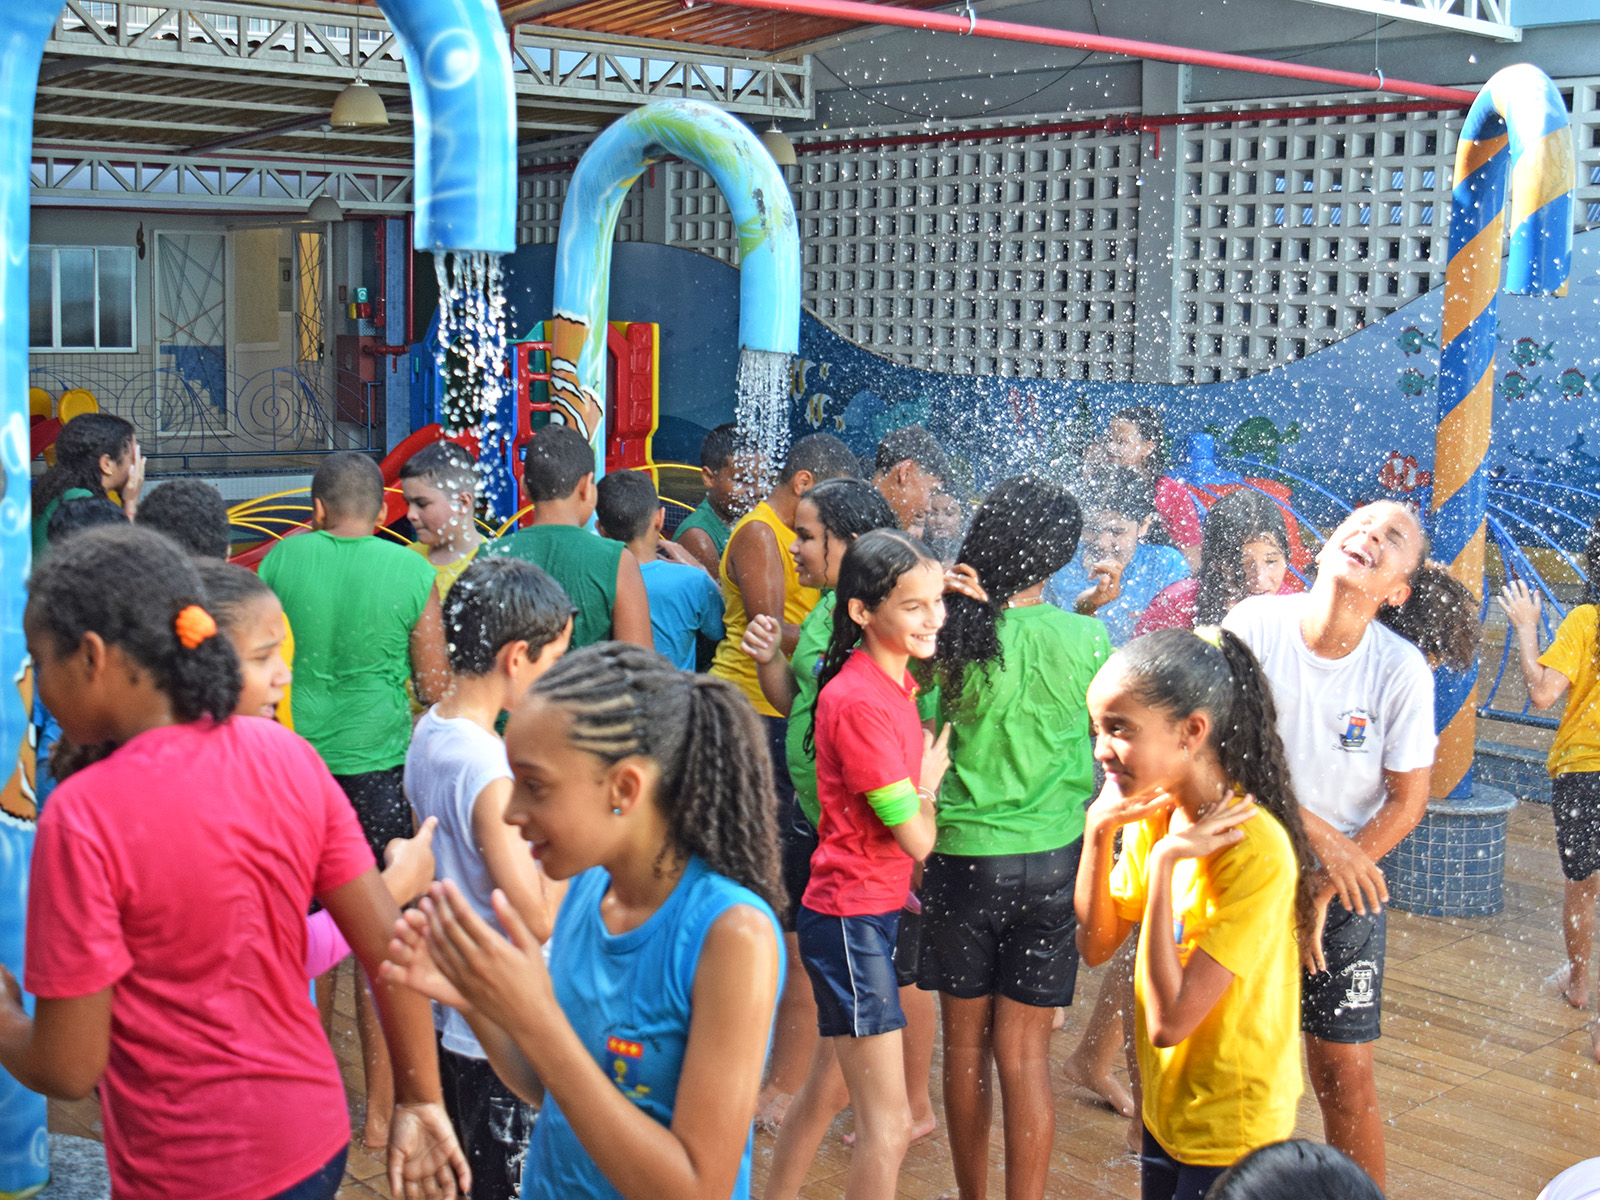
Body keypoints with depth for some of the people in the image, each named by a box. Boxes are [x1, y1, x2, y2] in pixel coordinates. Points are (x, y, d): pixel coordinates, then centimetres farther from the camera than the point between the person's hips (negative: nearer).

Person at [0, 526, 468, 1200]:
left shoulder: (83, 818, -22)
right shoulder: (287, 756, -6)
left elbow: (67, 1069, -17)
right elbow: (388, 946, -3)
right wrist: (420, 1103, 7)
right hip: (317, 1138, 5)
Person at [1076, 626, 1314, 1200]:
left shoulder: (1255, 849, -28)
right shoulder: (1156, 815, -4)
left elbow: (1169, 1021, -28)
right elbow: (1095, 946, 2)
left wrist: (1164, 864, -30)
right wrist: (1098, 830, -11)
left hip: (1231, 1134, -7)